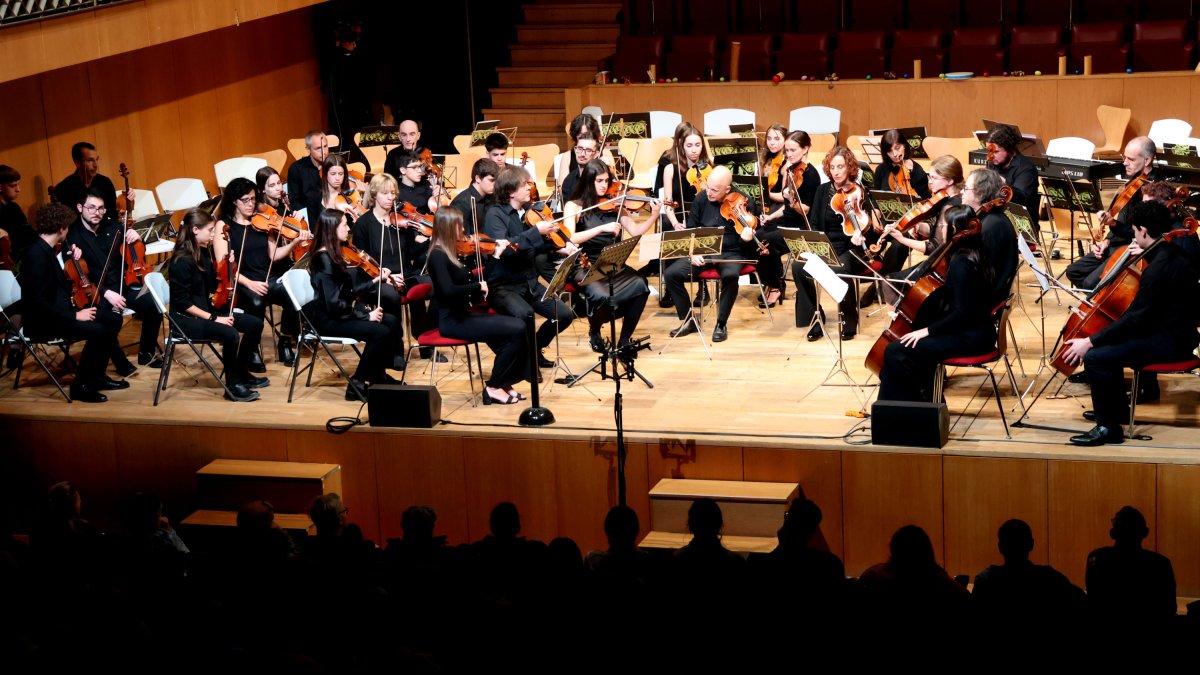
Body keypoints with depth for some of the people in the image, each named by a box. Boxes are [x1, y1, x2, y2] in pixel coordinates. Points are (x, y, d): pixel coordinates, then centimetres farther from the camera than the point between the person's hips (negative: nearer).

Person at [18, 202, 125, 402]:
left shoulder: (46, 249, 7)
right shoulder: (36, 255, -23)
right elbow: (38, 302, -27)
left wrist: (70, 258, 9)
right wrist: (74, 315, -24)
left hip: (58, 312, 10)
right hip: (44, 322, -10)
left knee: (113, 320, 7)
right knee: (98, 331, -25)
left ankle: (96, 376, 15)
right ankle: (81, 385, -10)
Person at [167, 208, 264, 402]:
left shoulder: (203, 254, 7)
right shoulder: (182, 261, -19)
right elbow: (182, 301, -21)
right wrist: (212, 318, -21)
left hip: (206, 310, 9)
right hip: (186, 318, -9)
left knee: (255, 323, 2)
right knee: (230, 334, -31)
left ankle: (242, 373, 16)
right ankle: (232, 385, -14)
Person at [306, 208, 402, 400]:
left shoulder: (333, 255, 9)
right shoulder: (324, 259, -20)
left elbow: (348, 291, 13)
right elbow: (334, 304, -24)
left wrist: (377, 280, 10)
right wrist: (366, 315, -18)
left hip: (340, 312, 10)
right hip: (326, 319, -10)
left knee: (392, 321, 0)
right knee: (380, 332, -22)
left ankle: (378, 374, 12)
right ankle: (357, 384, -10)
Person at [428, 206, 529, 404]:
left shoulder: (452, 252, 11)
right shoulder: (438, 256, -15)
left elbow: (471, 280, 20)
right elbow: (448, 291, -29)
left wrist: (496, 255, 17)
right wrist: (478, 286, -17)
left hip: (463, 315, 9)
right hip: (452, 321, -9)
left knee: (518, 326, -6)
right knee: (516, 330, -17)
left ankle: (504, 382, 1)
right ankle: (493, 387, -5)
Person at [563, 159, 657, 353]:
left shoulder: (614, 205, 10)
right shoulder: (574, 206, -1)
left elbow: (635, 231, 4)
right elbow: (569, 239, -16)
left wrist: (654, 216, -12)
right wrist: (602, 228, -25)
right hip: (585, 266, -4)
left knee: (640, 285, -25)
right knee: (600, 295, -34)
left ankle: (625, 339, -6)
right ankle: (594, 332, 2)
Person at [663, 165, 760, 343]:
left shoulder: (744, 202, -10)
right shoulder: (701, 199, 0)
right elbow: (690, 230, 10)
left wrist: (747, 238, -32)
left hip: (731, 253, -4)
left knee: (730, 275, -38)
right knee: (671, 274, -18)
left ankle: (721, 324, -17)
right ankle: (688, 321, -2)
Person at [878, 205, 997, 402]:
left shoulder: (961, 263, -20)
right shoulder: (971, 254, 9)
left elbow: (962, 312, -24)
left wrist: (927, 330, -18)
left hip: (971, 336, -11)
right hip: (970, 329, 11)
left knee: (897, 351, -14)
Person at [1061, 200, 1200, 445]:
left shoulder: (1159, 267, -25)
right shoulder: (1173, 253, 6)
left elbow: (1135, 317, -25)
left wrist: (1090, 341, -21)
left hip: (1169, 342, -11)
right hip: (1173, 330, 11)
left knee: (1095, 357, -20)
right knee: (1108, 342, 25)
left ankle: (1108, 427, -9)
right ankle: (1118, 409, 33)